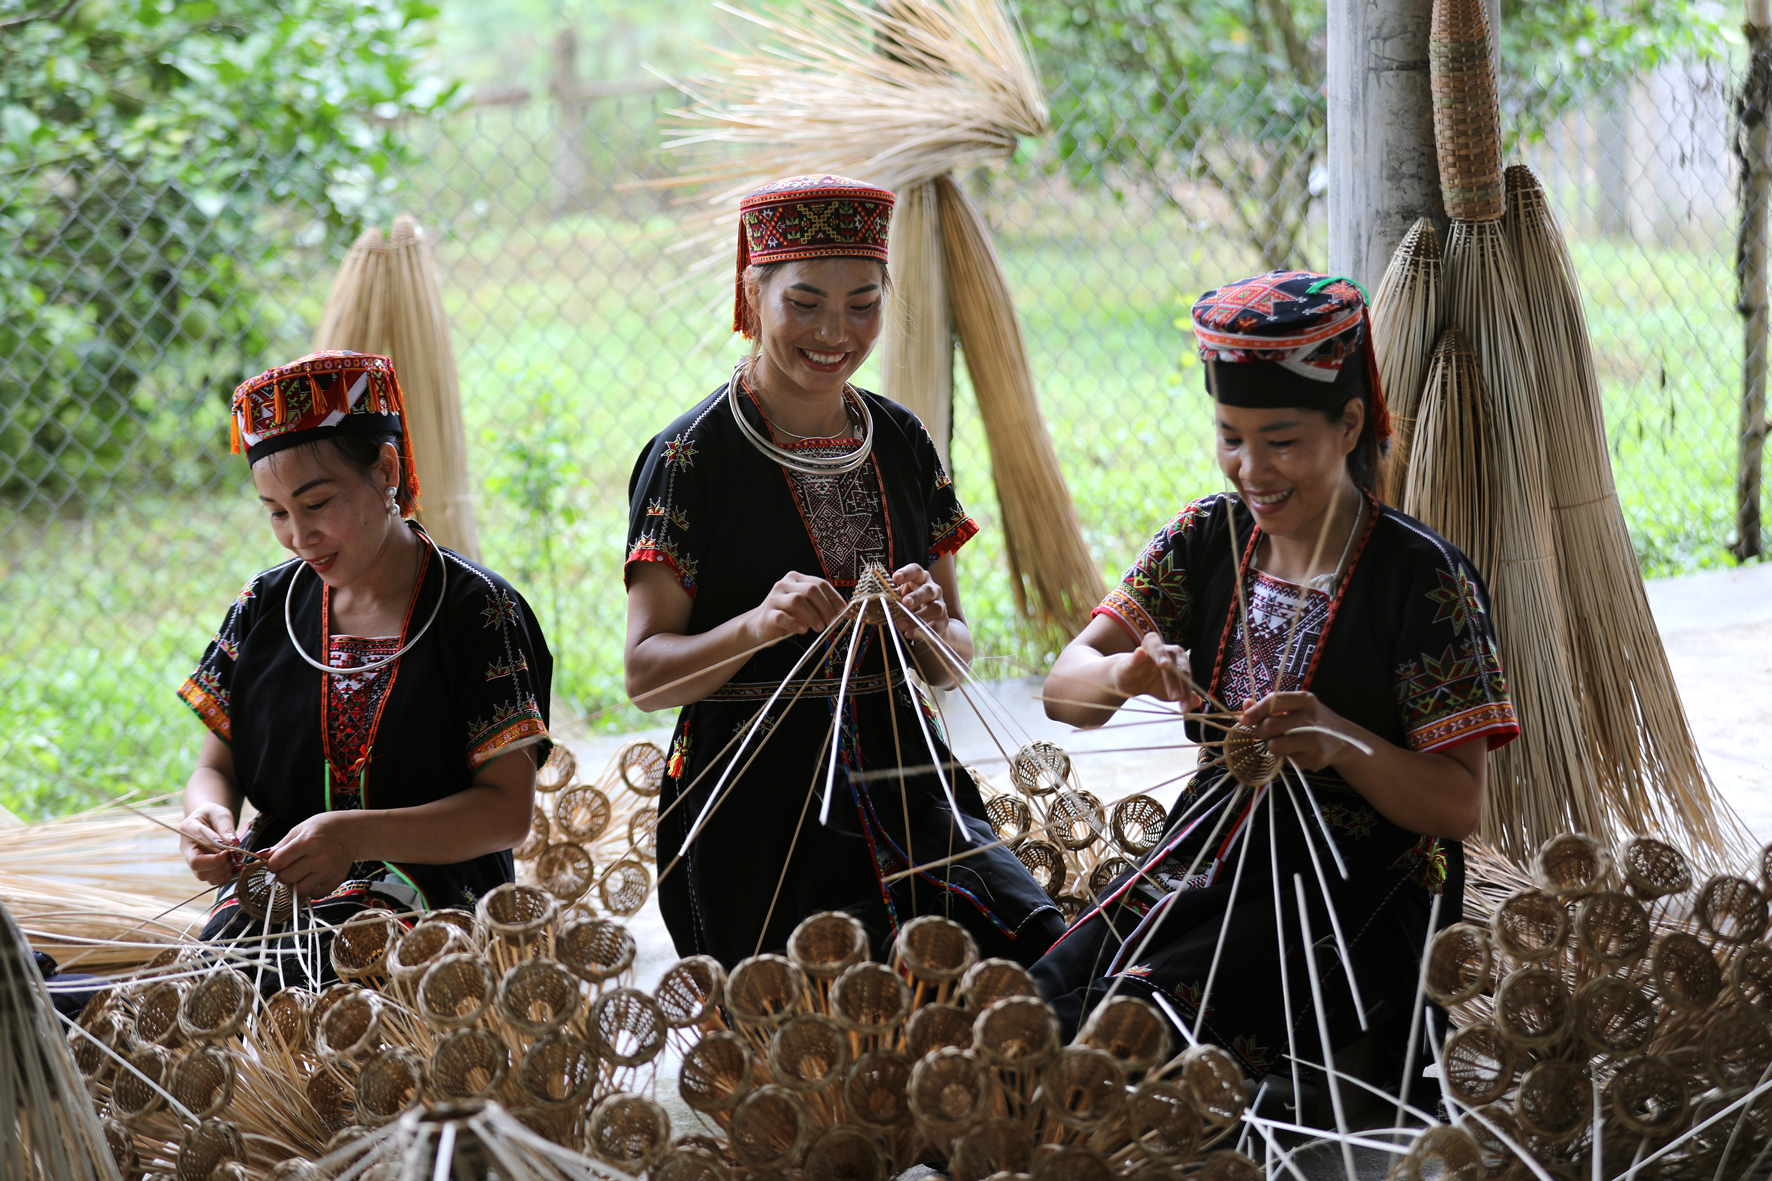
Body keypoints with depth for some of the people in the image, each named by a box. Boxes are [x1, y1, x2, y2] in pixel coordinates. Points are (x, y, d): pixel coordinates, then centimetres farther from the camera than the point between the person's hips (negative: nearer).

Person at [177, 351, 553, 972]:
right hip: (276, 880, 4)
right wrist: (209, 820, -10)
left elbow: (508, 809, -8)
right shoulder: (263, 609, 11)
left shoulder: (477, 611, -3)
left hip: (433, 887, -4)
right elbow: (216, 767, 17)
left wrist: (356, 836, -23)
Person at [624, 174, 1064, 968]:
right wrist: (758, 626, -25)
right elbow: (645, 675, -7)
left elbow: (953, 662, 13)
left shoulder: (903, 445, 11)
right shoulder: (692, 457, -4)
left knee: (1045, 953, -17)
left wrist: (929, 628, -10)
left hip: (904, 782, 4)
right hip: (753, 809, -4)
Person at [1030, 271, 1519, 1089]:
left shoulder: (1420, 577, -10)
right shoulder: (1208, 539, 6)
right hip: (1210, 854, 5)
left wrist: (1339, 741, -29)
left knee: (1147, 1015, -28)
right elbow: (1062, 689, -1)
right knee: (1045, 995, -19)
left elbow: (1457, 806, -11)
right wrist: (1127, 674, -25)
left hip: (1357, 891, -5)